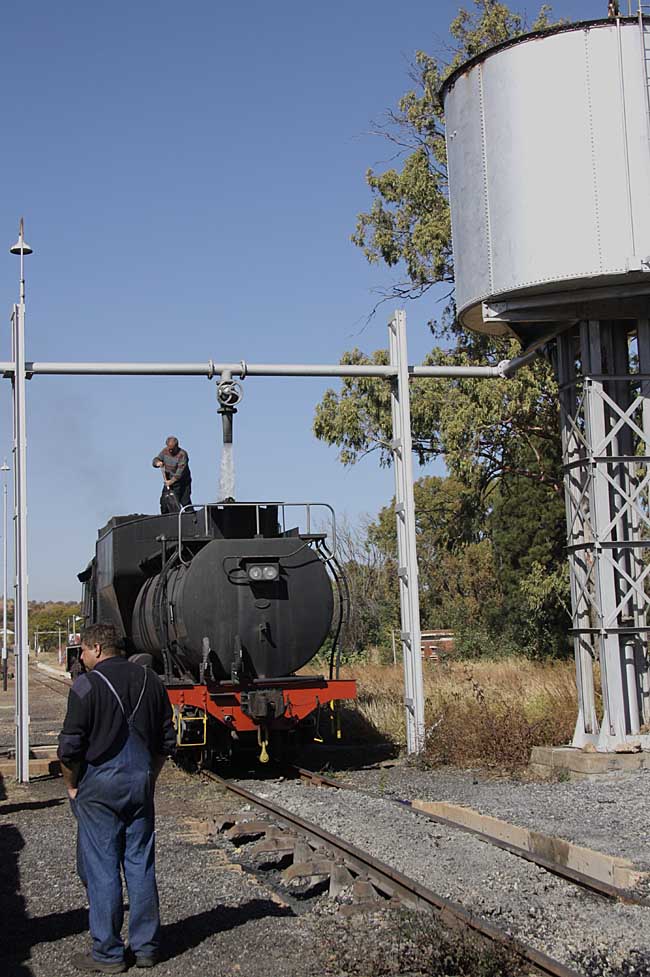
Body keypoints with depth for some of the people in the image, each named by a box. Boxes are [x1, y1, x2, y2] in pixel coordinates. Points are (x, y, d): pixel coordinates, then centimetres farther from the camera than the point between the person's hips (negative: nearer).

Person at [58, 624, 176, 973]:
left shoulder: (87, 685, -10)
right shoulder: (150, 681, 7)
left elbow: (70, 747, -12)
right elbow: (167, 741, 11)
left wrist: (72, 786, 1)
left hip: (99, 787, -5)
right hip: (141, 786, 5)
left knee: (101, 869, 2)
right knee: (141, 865, 11)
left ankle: (107, 954, 8)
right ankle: (146, 947, 17)